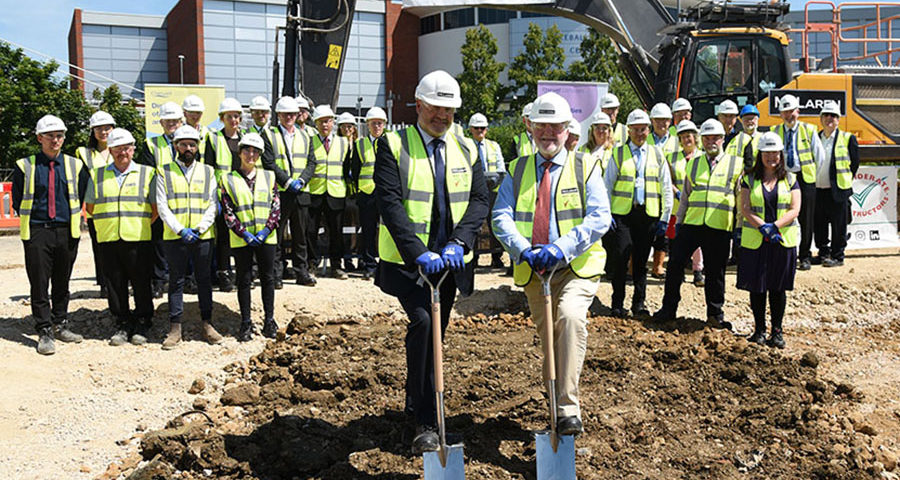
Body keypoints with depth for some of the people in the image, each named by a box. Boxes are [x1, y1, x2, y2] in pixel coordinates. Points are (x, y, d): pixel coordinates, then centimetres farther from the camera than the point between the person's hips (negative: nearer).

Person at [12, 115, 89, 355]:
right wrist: (30, 223, 4)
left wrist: (75, 221, 8)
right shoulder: (25, 167, 1)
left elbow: (81, 197, 14)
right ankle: (44, 332, 3)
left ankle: (60, 325, 23)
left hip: (67, 231, 2)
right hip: (37, 232, -2)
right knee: (39, 284, -2)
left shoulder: (75, 166, 7)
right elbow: (17, 201, 7)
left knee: (62, 282, 11)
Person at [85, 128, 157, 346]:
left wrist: (141, 225, 3)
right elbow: (89, 206, 18)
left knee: (141, 283, 1)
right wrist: (108, 222, 12)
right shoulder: (98, 175, 12)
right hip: (108, 239, 2)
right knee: (116, 284, 5)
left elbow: (157, 207, 5)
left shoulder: (147, 173, 6)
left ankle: (142, 324, 12)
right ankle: (122, 324, 15)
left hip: (138, 239, -2)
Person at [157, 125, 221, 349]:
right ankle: (175, 328, 8)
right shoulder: (165, 173, 5)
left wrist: (200, 228, -10)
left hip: (203, 236, 1)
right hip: (174, 237, -1)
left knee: (204, 279, 7)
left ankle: (207, 324, 16)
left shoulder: (207, 172, 9)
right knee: (176, 280, 3)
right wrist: (180, 230, -13)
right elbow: (162, 207, -1)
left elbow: (213, 204, 4)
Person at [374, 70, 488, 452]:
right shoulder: (393, 146, -5)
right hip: (406, 260, -4)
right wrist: (419, 252, -26)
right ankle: (426, 421, -16)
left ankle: (415, 405, 33)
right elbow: (390, 204, -15)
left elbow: (480, 201, 0)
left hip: (449, 260, 5)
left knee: (434, 334, 13)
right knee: (422, 321, -23)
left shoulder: (466, 150, 9)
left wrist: (458, 242, -18)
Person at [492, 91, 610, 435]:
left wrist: (560, 248, -24)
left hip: (576, 268, -3)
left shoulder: (585, 167, 4)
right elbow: (501, 216, -1)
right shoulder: (518, 170, 12)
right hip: (532, 271, 4)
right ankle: (558, 403, 29)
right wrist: (523, 249, -21)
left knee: (570, 317, -29)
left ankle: (568, 407, -26)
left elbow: (599, 218, -9)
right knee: (548, 334, 10)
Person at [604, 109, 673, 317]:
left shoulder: (657, 155, 11)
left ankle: (638, 304, 16)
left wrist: (665, 218, 4)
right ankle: (618, 304, 4)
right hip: (622, 214, -1)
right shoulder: (618, 154, 7)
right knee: (619, 259, -6)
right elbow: (607, 186, 6)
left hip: (648, 214, 1)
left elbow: (666, 189, 11)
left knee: (641, 261, 7)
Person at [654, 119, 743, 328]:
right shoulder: (693, 164, 14)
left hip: (719, 227, -2)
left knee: (715, 272, 5)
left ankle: (715, 314, 18)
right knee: (674, 264, 0)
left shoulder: (736, 164, 6)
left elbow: (741, 198, 7)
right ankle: (669, 309, 12)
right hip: (691, 223, 2)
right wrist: (678, 221, 14)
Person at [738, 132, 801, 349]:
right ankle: (759, 329, 14)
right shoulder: (750, 179, 6)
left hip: (784, 240, 0)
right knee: (756, 286, 2)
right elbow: (745, 209, -3)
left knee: (778, 287, 3)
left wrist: (775, 226, -16)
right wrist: (763, 227, -18)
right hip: (754, 240, 0)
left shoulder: (790, 179, 8)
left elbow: (794, 209, -1)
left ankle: (777, 331, 11)